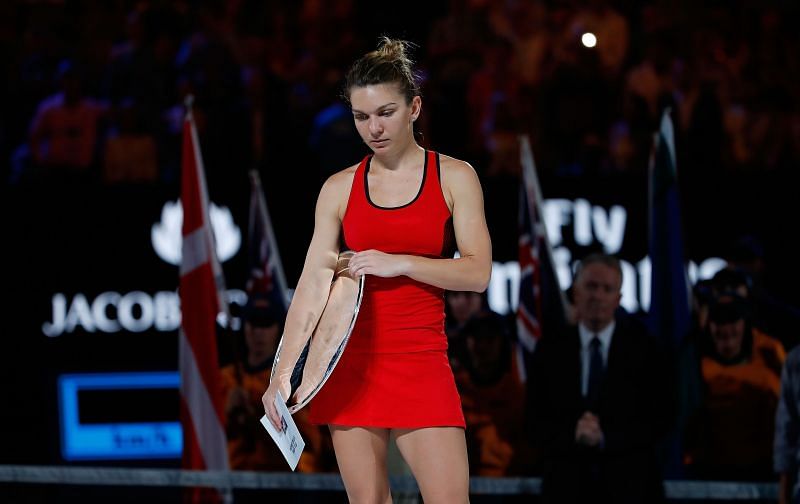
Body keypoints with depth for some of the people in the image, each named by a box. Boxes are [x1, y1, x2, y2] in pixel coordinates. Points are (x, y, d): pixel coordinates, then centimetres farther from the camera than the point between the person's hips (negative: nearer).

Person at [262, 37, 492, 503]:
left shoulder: (455, 177, 3)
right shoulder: (340, 188, 6)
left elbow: (478, 272, -5)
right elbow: (312, 284, 2)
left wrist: (398, 263, -16)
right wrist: (284, 372, -7)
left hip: (422, 360, -2)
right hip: (350, 361, 2)